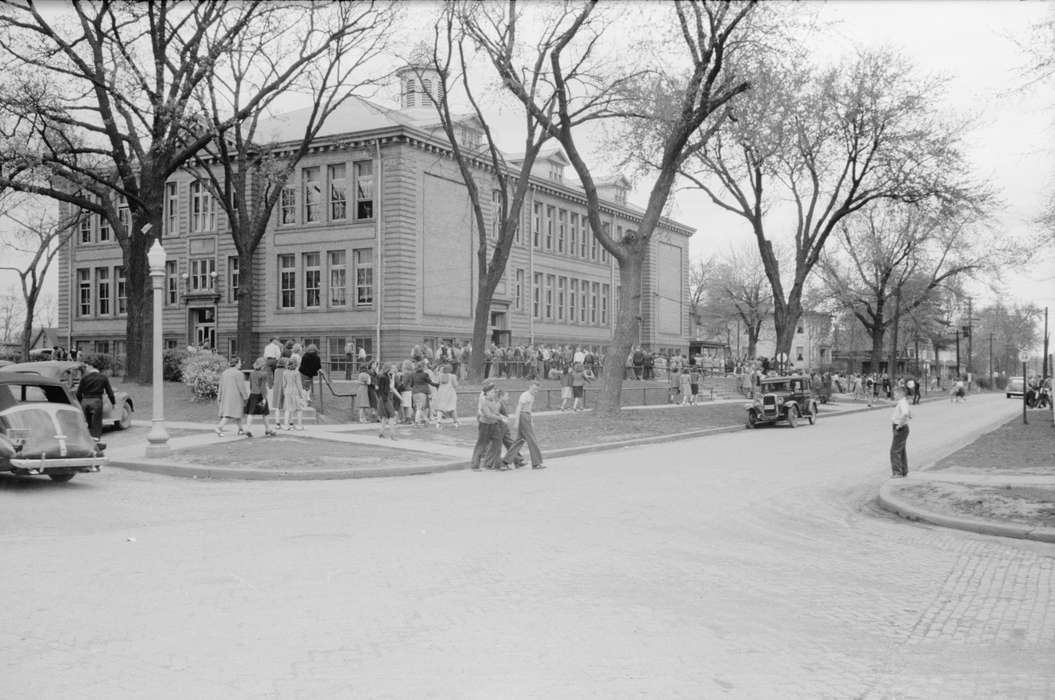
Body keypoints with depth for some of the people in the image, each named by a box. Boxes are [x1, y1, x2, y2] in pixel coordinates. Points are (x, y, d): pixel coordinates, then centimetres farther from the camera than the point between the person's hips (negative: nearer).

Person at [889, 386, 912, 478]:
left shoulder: (902, 403, -19)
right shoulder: (901, 403, 13)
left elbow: (905, 414, -41)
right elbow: (910, 416, 29)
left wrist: (900, 424, -30)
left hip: (900, 429, -11)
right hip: (900, 429, 11)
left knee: (895, 451, -9)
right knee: (901, 451, 18)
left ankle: (897, 472, -9)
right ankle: (904, 471, 27)